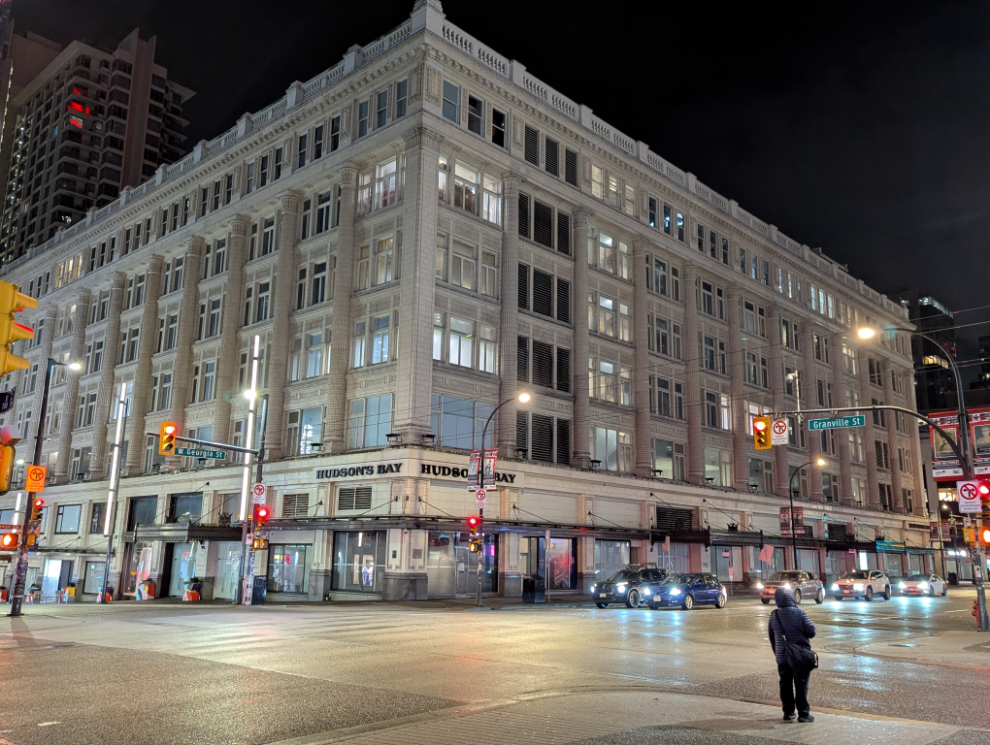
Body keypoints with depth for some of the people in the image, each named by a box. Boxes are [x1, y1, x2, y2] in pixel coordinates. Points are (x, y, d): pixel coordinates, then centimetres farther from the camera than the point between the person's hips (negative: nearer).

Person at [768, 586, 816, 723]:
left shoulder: (774, 616, 1)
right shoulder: (799, 613, -13)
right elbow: (811, 632, -14)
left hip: (782, 657, 3)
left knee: (785, 684, 12)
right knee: (801, 684, 4)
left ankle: (788, 712, 17)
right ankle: (803, 713, 7)